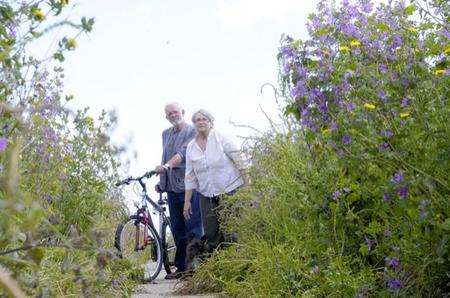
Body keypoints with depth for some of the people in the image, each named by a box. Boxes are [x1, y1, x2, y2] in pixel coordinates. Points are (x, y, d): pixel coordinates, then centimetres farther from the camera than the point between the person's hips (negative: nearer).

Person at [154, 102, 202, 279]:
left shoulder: (192, 131, -4)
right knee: (177, 229, 8)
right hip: (172, 187, 7)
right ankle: (181, 267, 13)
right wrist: (161, 182, 18)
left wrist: (167, 166, -33)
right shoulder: (166, 134, 18)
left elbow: (183, 153, -18)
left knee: (193, 226, -7)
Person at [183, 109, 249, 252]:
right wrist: (187, 201, 8)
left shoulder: (221, 138, -5)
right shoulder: (191, 147, 8)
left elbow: (239, 160, -6)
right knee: (211, 234, 1)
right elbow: (190, 176, 11)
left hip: (230, 191, -4)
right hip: (207, 196, 4)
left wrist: (247, 185, -11)